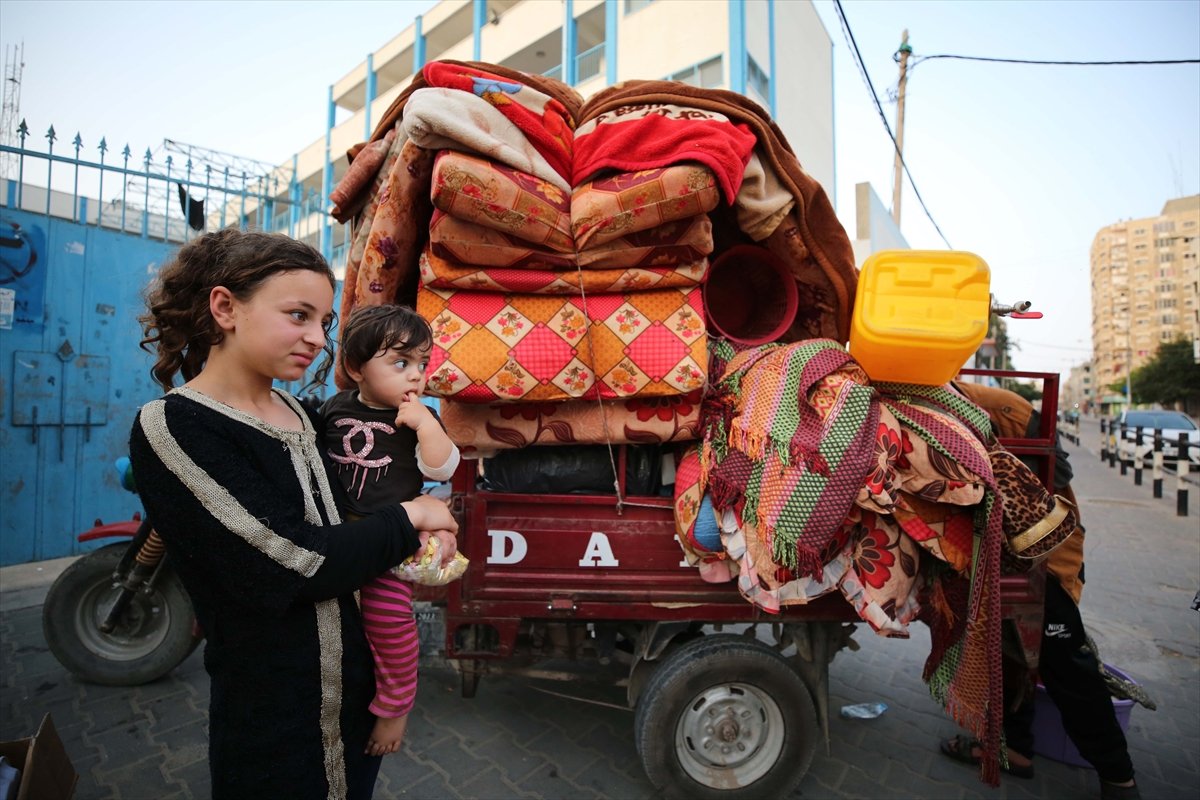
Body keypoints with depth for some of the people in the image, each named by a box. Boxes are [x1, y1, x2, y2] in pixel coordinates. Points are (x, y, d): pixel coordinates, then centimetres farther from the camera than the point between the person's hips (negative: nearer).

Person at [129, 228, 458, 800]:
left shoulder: (304, 418, 1)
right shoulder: (171, 428, -19)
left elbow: (348, 515, 6)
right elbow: (287, 564, -26)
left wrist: (420, 538, -14)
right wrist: (407, 522, -15)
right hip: (271, 718, -6)